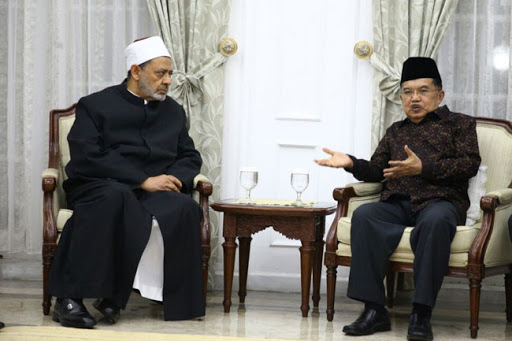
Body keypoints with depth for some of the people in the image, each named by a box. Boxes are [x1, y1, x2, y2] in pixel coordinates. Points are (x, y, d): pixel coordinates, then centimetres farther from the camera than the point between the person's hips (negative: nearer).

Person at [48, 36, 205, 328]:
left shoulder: (174, 111, 23)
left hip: (156, 193, 4)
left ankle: (113, 297, -28)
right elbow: (86, 158, -8)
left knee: (185, 207, -31)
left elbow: (191, 158, 22)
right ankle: (70, 298, -39)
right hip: (99, 186, -4)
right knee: (115, 196, -40)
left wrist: (174, 179, -3)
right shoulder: (95, 105, 6)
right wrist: (143, 180, -15)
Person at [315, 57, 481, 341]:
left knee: (434, 221, -40)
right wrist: (352, 163, 2)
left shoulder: (459, 123, 16)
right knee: (364, 215, -29)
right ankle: (374, 310, -32)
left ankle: (421, 314, -37)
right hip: (397, 203, 4)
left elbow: (470, 164, 0)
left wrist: (422, 168, -12)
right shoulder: (395, 131, 30)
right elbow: (376, 170, 25)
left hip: (439, 201, -4)